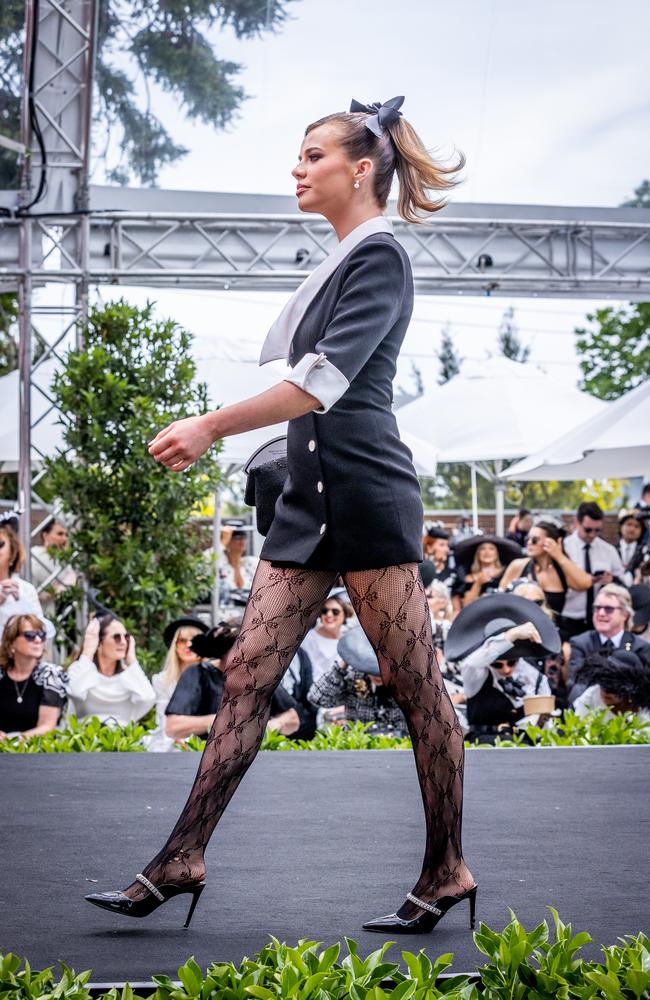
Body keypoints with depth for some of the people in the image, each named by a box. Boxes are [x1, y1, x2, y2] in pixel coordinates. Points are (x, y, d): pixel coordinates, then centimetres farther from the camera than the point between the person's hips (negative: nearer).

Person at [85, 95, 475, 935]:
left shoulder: (378, 256, -7)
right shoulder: (339, 261, 20)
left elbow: (326, 378, -19)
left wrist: (211, 427, -21)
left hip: (365, 491, -9)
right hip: (310, 496, 9)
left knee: (416, 687, -1)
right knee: (247, 673, 4)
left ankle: (447, 873, 8)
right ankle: (181, 862, 4)